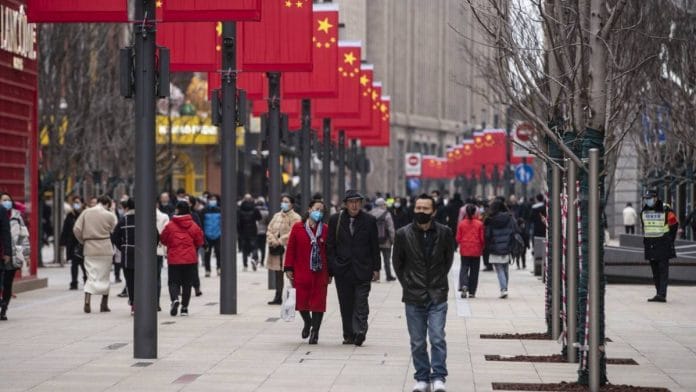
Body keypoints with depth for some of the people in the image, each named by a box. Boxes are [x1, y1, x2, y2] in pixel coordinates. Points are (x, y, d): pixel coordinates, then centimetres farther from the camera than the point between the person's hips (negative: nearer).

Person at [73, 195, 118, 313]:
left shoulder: (86, 212, 1)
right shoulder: (109, 215, -6)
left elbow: (76, 229, -2)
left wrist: (83, 241, 11)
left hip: (90, 248, 1)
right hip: (105, 249, -1)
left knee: (91, 276, 4)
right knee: (104, 276, 11)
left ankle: (87, 301, -16)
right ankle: (104, 304, 18)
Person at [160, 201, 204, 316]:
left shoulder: (170, 225, -9)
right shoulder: (193, 226, -3)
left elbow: (163, 240, 1)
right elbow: (199, 242, 4)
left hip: (174, 260, -2)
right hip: (190, 259, 2)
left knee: (173, 282, 6)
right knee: (187, 284, 9)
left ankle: (174, 299, -21)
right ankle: (184, 307, 9)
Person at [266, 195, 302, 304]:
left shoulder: (295, 217, -5)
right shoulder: (277, 216, 16)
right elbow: (269, 230, 13)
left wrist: (280, 241, -17)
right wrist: (272, 240, -6)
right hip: (276, 249, 6)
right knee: (278, 274, 10)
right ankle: (278, 297, 16)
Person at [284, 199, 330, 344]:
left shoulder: (326, 230, 3)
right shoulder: (297, 227, 2)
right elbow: (290, 249, 3)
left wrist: (330, 272, 3)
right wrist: (289, 268, -1)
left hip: (320, 273, 0)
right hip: (302, 273, 0)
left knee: (318, 302, 0)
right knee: (301, 301, 3)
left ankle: (315, 331, 11)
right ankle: (307, 322, 31)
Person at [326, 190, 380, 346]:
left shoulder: (369, 220, 2)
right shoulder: (335, 220, 4)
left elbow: (375, 246, 5)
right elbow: (330, 246, 5)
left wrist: (376, 268, 1)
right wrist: (331, 269, -1)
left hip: (362, 269, -2)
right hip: (342, 269, 2)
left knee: (361, 303, -9)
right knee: (346, 305, 6)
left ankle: (359, 331, -14)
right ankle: (349, 335, 11)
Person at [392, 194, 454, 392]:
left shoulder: (444, 233, -4)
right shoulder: (403, 234, -4)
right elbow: (398, 263, 9)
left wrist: (439, 282, 9)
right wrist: (408, 284, 6)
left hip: (437, 297, -1)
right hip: (413, 298, 1)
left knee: (437, 338, -8)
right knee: (417, 342, 7)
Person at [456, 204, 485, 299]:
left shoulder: (461, 223, -4)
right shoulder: (479, 224, -8)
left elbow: (458, 238, 0)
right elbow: (482, 238, -4)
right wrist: (482, 247, 15)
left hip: (464, 250, 1)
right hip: (476, 251, -1)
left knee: (464, 268, 8)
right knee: (474, 271, 8)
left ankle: (463, 285, -19)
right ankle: (471, 292, 10)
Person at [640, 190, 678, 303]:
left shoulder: (665, 210, -9)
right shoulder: (644, 211, 7)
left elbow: (674, 224, -1)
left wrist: (670, 241, 0)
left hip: (663, 244, -6)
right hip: (650, 245, 6)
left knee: (663, 270, -10)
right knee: (655, 271, 7)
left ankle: (662, 294, -17)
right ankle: (659, 293, 12)